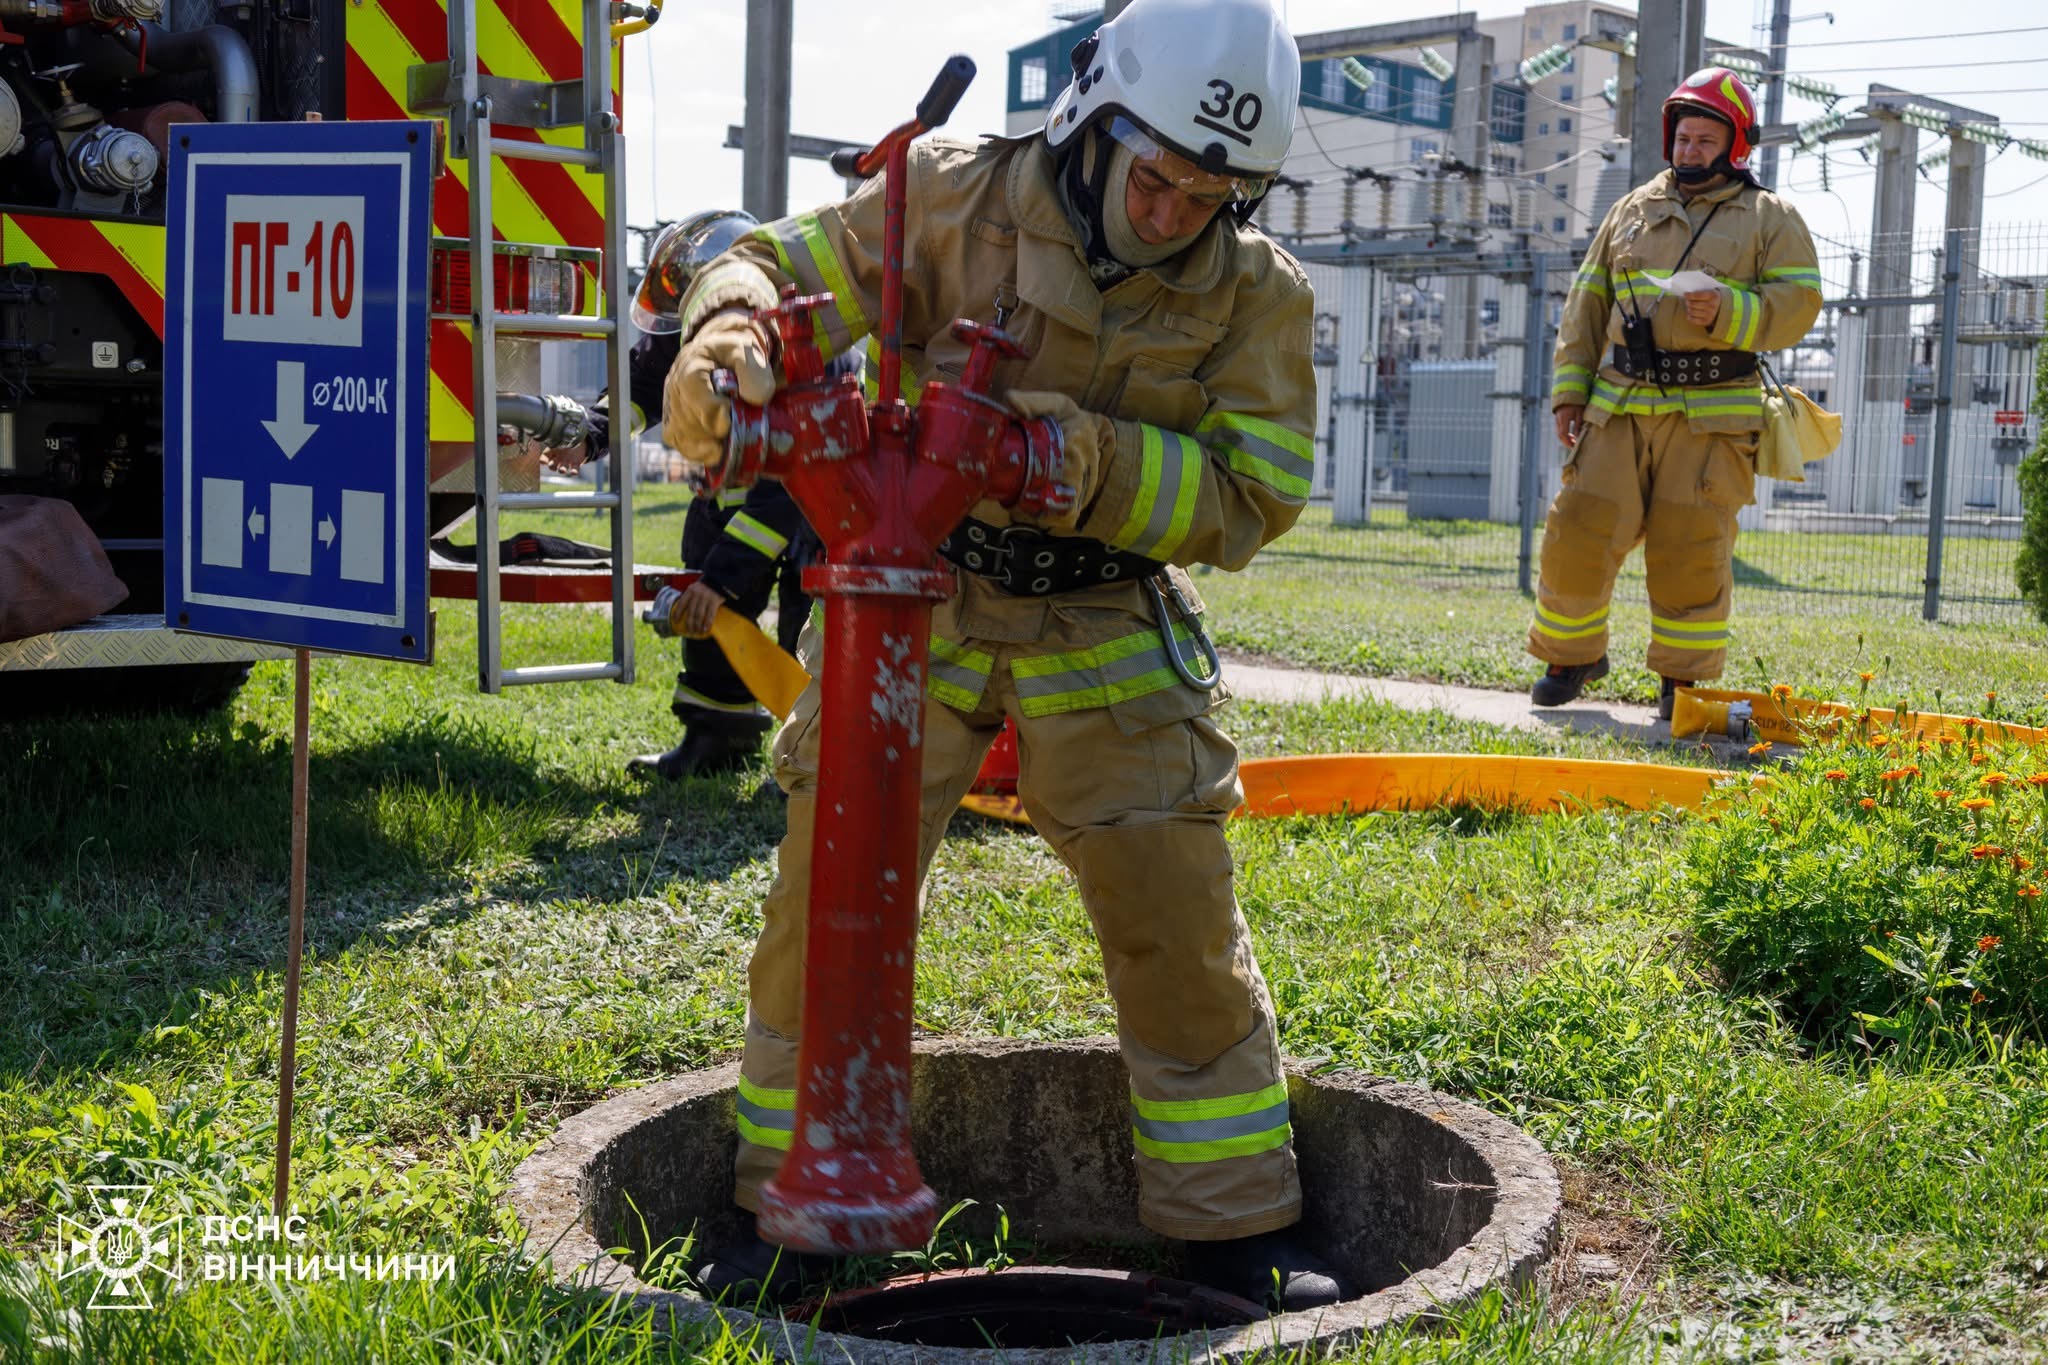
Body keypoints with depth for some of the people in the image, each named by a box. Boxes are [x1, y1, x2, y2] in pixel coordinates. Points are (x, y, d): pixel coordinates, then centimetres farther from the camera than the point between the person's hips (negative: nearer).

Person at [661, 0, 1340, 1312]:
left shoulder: (1258, 292, -8)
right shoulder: (959, 194, -11)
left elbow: (1250, 497, -12)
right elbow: (783, 268, -6)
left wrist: (1088, 462, -28)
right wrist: (724, 348, -29)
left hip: (1109, 630, 1)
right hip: (917, 607, 0)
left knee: (1179, 923, -1)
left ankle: (1237, 1229, 17)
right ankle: (787, 1210, 18)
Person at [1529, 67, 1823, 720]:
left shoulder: (1770, 218, 9)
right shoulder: (1633, 210, 18)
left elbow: (1798, 301, -2)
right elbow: (1586, 304, 17)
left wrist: (1728, 312, -20)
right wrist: (1570, 389, 8)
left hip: (1711, 417, -3)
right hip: (1620, 409, 3)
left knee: (1691, 551, -4)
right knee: (1579, 532, -2)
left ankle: (1685, 679, 12)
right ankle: (1571, 654, 18)